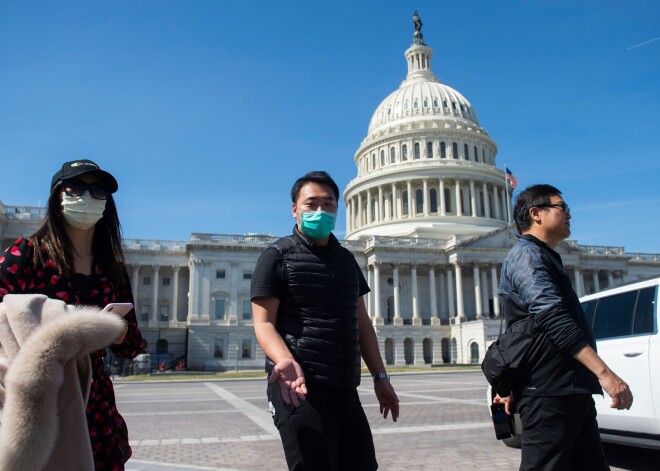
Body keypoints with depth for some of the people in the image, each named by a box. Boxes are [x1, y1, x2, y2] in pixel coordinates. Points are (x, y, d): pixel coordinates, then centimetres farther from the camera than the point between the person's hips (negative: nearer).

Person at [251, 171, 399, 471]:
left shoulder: (346, 259, 16)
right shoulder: (277, 256, -3)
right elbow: (264, 324, -9)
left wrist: (379, 376, 14)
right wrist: (286, 362, -28)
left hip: (345, 389, 7)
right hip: (300, 387, -6)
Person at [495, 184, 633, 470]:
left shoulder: (544, 258, 24)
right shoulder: (526, 254, -8)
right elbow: (553, 318, -22)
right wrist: (604, 372, -27)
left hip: (570, 391, 10)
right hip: (548, 393, -10)